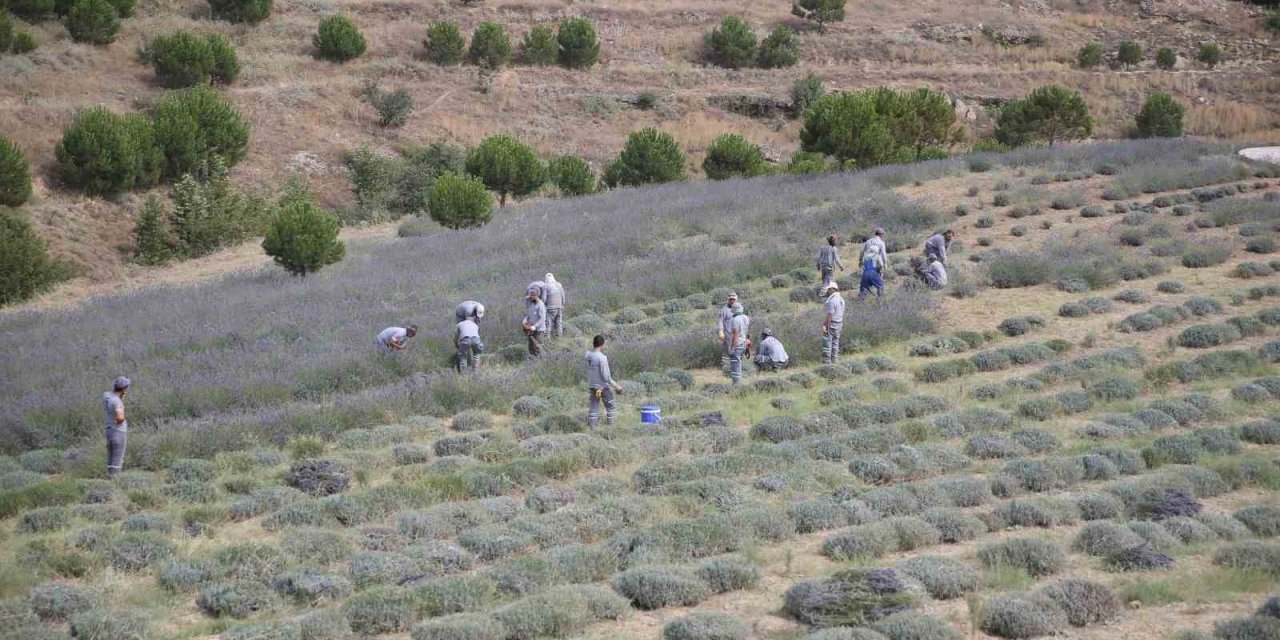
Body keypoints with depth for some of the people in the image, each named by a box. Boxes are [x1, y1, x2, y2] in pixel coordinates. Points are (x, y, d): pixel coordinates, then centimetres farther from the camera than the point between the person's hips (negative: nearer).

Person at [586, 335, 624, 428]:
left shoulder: (588, 355, -2)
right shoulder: (602, 358, -20)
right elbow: (606, 376, -19)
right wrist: (616, 386, -9)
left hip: (591, 386, 6)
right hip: (603, 387, -6)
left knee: (593, 409, 8)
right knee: (611, 408, 9)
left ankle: (592, 427, 6)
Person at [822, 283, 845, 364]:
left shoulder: (831, 301, -20)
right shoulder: (841, 299, 9)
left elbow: (830, 315, -22)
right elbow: (842, 313, 15)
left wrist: (825, 325, -18)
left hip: (831, 324, -9)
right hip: (839, 323, 9)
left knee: (827, 342, -4)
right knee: (835, 343, 14)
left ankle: (827, 361, -5)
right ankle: (835, 360, 18)